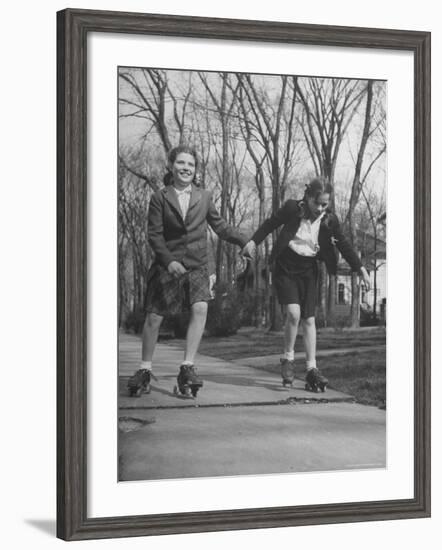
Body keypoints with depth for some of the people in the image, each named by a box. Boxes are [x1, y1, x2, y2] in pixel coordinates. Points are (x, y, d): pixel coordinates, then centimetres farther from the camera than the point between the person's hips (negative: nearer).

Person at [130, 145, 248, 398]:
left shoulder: (204, 196, 7)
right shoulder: (160, 198, -1)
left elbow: (219, 225, 14)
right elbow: (154, 234, -5)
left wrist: (245, 241, 5)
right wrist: (169, 260, -18)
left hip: (197, 265, 2)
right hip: (167, 266, -2)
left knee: (200, 309, -19)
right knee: (154, 317, 1)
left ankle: (188, 366, -13)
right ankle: (145, 368, 19)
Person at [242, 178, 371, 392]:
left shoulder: (329, 220, -7)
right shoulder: (292, 209, -13)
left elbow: (343, 245, 2)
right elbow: (271, 223, 2)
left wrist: (360, 268, -2)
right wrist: (254, 241, -4)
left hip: (308, 270, 3)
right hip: (285, 267, -3)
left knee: (309, 319, 1)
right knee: (293, 313, -19)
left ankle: (312, 369, 4)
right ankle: (288, 359, 0)